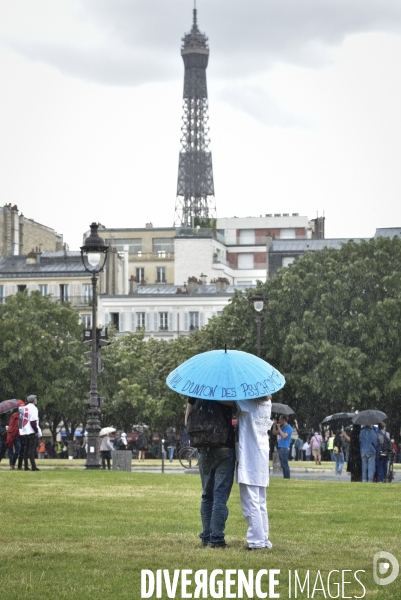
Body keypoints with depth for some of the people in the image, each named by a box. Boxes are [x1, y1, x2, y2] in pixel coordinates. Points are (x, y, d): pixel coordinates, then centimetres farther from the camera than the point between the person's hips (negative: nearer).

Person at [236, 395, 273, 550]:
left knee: (250, 501, -6)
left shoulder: (247, 401, -11)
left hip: (248, 453, -8)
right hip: (263, 454, 8)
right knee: (260, 502, 14)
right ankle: (264, 539, 15)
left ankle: (257, 540, -8)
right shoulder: (267, 402, 10)